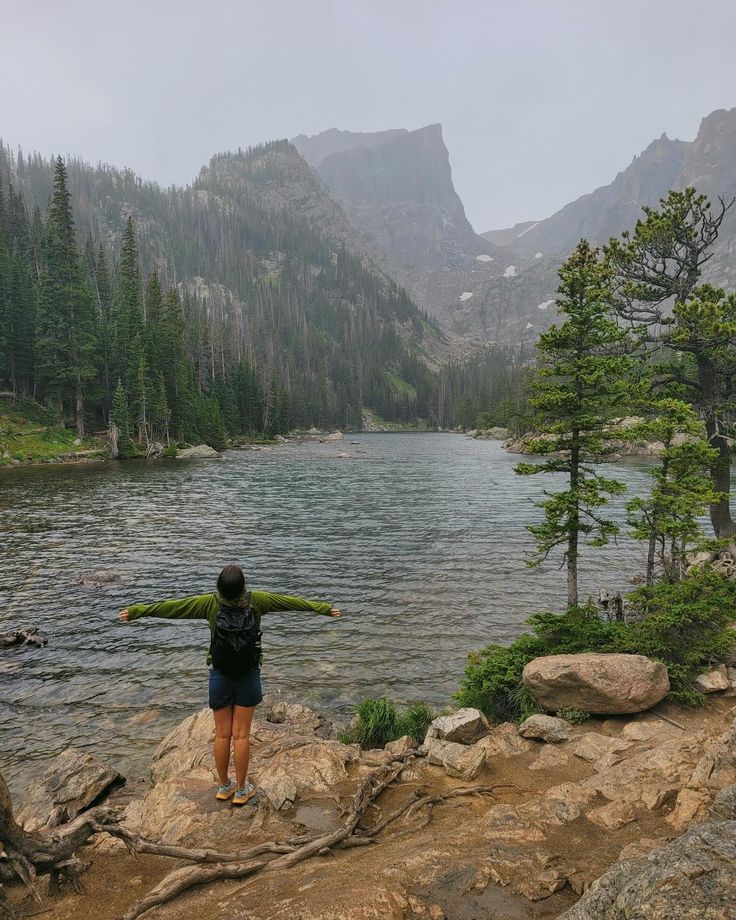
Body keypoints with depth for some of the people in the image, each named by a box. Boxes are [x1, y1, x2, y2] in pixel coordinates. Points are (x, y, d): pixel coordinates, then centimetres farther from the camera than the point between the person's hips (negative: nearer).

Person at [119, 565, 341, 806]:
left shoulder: (211, 603, -15)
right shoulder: (256, 601, -14)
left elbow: (172, 606, -7)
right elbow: (292, 601, -4)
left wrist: (135, 610, 5)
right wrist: (324, 608, 7)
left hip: (220, 677, 0)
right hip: (248, 677, 0)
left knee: (222, 735, 12)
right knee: (241, 735, 8)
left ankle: (224, 786, 27)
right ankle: (241, 790, 20)